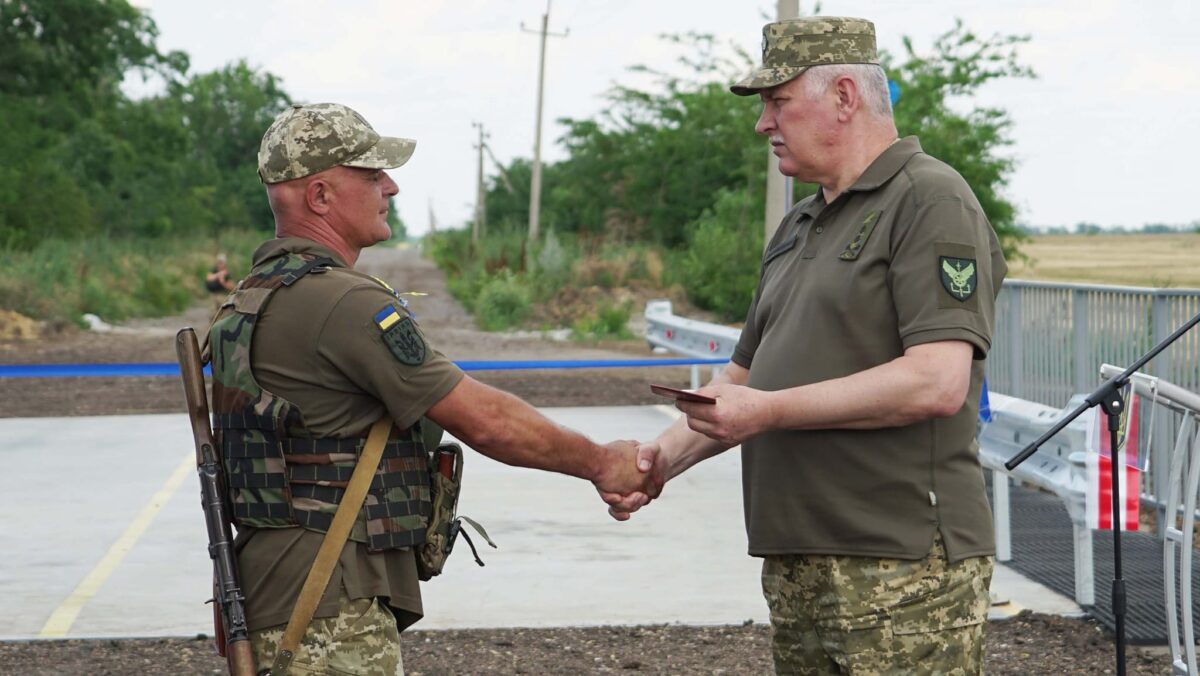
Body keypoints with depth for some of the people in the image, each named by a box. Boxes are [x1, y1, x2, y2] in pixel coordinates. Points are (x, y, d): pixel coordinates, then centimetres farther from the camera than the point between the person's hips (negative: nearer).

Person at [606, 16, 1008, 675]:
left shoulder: (930, 201, -8)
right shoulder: (799, 227, 21)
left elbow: (938, 383, -20)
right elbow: (744, 376, 24)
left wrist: (771, 410, -17)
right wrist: (663, 456, 6)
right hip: (795, 568, 9)